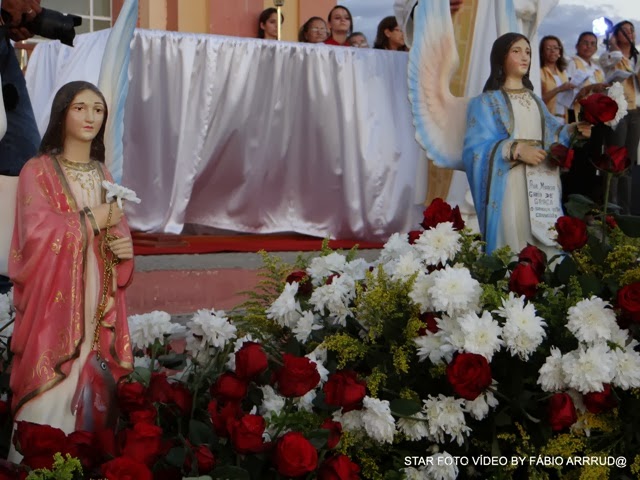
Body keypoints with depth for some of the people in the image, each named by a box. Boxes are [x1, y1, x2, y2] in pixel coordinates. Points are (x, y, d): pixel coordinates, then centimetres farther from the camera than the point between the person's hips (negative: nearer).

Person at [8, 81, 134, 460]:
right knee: (50, 390, -8)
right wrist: (92, 220, -8)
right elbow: (37, 234, -16)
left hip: (97, 301, 5)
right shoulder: (38, 171, -4)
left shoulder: (103, 174, 15)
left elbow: (116, 229, 16)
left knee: (93, 383, 4)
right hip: (54, 299, -5)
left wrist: (124, 248, -6)